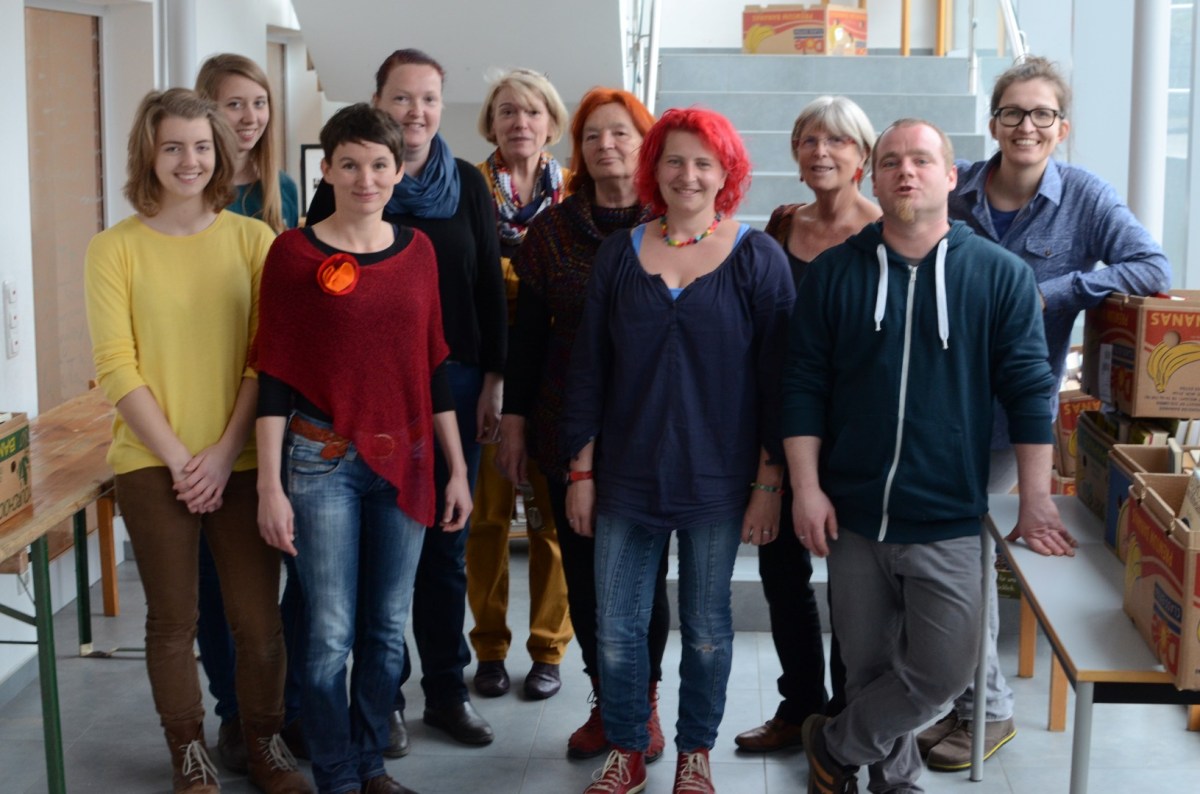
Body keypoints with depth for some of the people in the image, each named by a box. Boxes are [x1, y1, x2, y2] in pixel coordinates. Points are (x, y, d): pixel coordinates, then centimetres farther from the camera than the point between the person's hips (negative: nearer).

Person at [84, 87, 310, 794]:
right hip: (154, 464, 0)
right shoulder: (115, 248, 0)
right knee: (174, 619, 8)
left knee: (259, 618, 3)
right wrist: (178, 457, -9)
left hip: (240, 462, 1)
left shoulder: (252, 239, 2)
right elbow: (116, 367, -4)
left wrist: (224, 452, -9)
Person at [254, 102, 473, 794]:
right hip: (323, 462, -4)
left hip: (405, 460, 4)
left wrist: (458, 469, 9)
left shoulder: (417, 249, 6)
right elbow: (275, 377, -6)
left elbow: (433, 366, 10)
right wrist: (270, 485, -10)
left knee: (388, 627, 12)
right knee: (332, 633, 2)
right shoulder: (295, 252, -6)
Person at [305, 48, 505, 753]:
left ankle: (448, 689, 21)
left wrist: (493, 382, 2)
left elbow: (490, 288, 7)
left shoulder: (468, 185, 5)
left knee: (447, 543, 9)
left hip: (455, 381, 2)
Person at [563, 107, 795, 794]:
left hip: (719, 480, -2)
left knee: (707, 628, 11)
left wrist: (770, 481, -6)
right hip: (625, 477, 2)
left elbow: (778, 376, -4)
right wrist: (582, 472, 3)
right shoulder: (620, 255, 3)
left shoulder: (758, 259, -4)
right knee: (617, 630, 6)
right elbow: (588, 371, 5)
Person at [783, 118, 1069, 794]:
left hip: (948, 517, -1)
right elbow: (804, 386, 3)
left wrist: (1036, 501, -5)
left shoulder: (1001, 275, -2)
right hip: (852, 512, 1)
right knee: (868, 663, 11)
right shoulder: (836, 273, 1)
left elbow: (1030, 389, -1)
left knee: (944, 669, -5)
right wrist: (807, 488, -4)